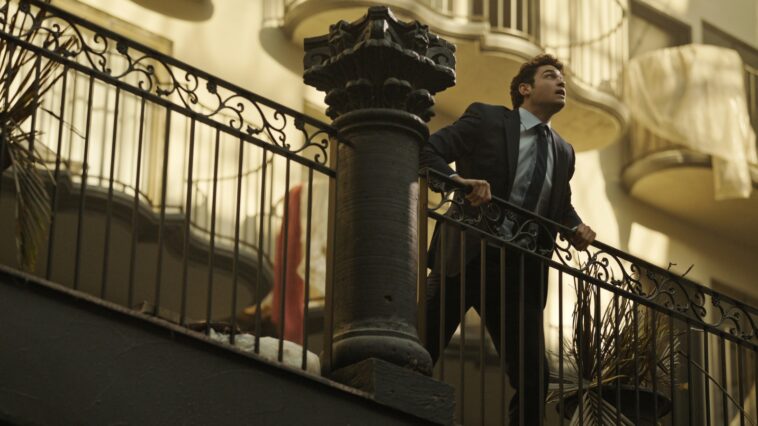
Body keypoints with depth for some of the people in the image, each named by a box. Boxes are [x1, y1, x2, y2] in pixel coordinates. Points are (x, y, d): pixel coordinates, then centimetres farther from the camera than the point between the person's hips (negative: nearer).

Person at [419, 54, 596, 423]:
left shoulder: (562, 152, 17)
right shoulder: (485, 119, 1)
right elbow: (428, 152, -6)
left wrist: (575, 228, 7)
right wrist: (458, 181, -25)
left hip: (522, 270, 5)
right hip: (467, 256, -5)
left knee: (534, 378, 2)